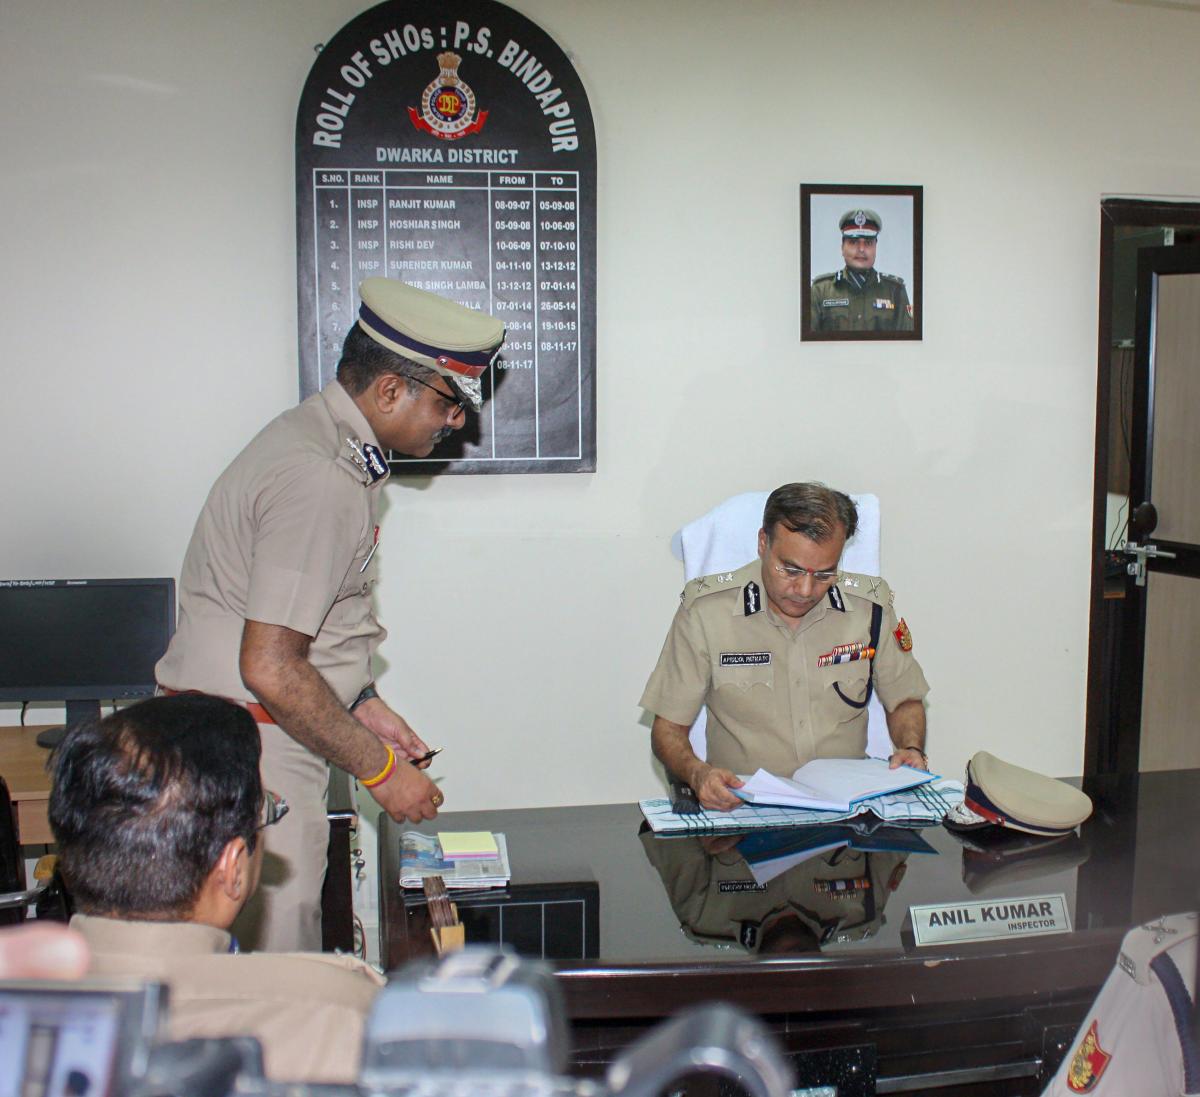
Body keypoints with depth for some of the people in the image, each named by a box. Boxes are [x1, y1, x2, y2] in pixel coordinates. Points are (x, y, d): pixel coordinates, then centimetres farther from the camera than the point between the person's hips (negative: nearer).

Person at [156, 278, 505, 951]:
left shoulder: (323, 440, 11)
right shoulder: (319, 481, -22)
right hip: (251, 745, -10)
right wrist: (380, 769, -15)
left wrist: (366, 706, 14)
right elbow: (270, 669, -24)